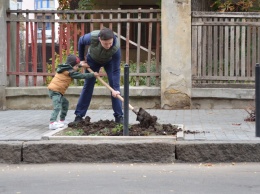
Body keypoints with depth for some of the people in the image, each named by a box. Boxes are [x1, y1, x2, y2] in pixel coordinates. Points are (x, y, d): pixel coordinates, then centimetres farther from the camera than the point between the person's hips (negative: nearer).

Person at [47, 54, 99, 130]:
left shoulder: (65, 68, 16)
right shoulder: (70, 72, -13)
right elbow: (81, 76, -11)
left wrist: (80, 65, 44)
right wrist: (93, 74, -4)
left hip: (58, 92, 11)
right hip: (55, 90, -11)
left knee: (65, 102, 24)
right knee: (57, 107, -21)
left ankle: (62, 120, 32)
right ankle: (52, 123, -32)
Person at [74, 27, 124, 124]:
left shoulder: (116, 47, -41)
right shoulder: (91, 37, -40)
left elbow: (116, 70, -33)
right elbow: (81, 42, -13)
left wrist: (115, 89, -37)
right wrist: (81, 59, -5)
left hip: (109, 61, -1)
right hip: (93, 59, 1)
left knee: (114, 86, -10)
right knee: (88, 86, 1)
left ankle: (119, 116, -4)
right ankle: (79, 115, 7)